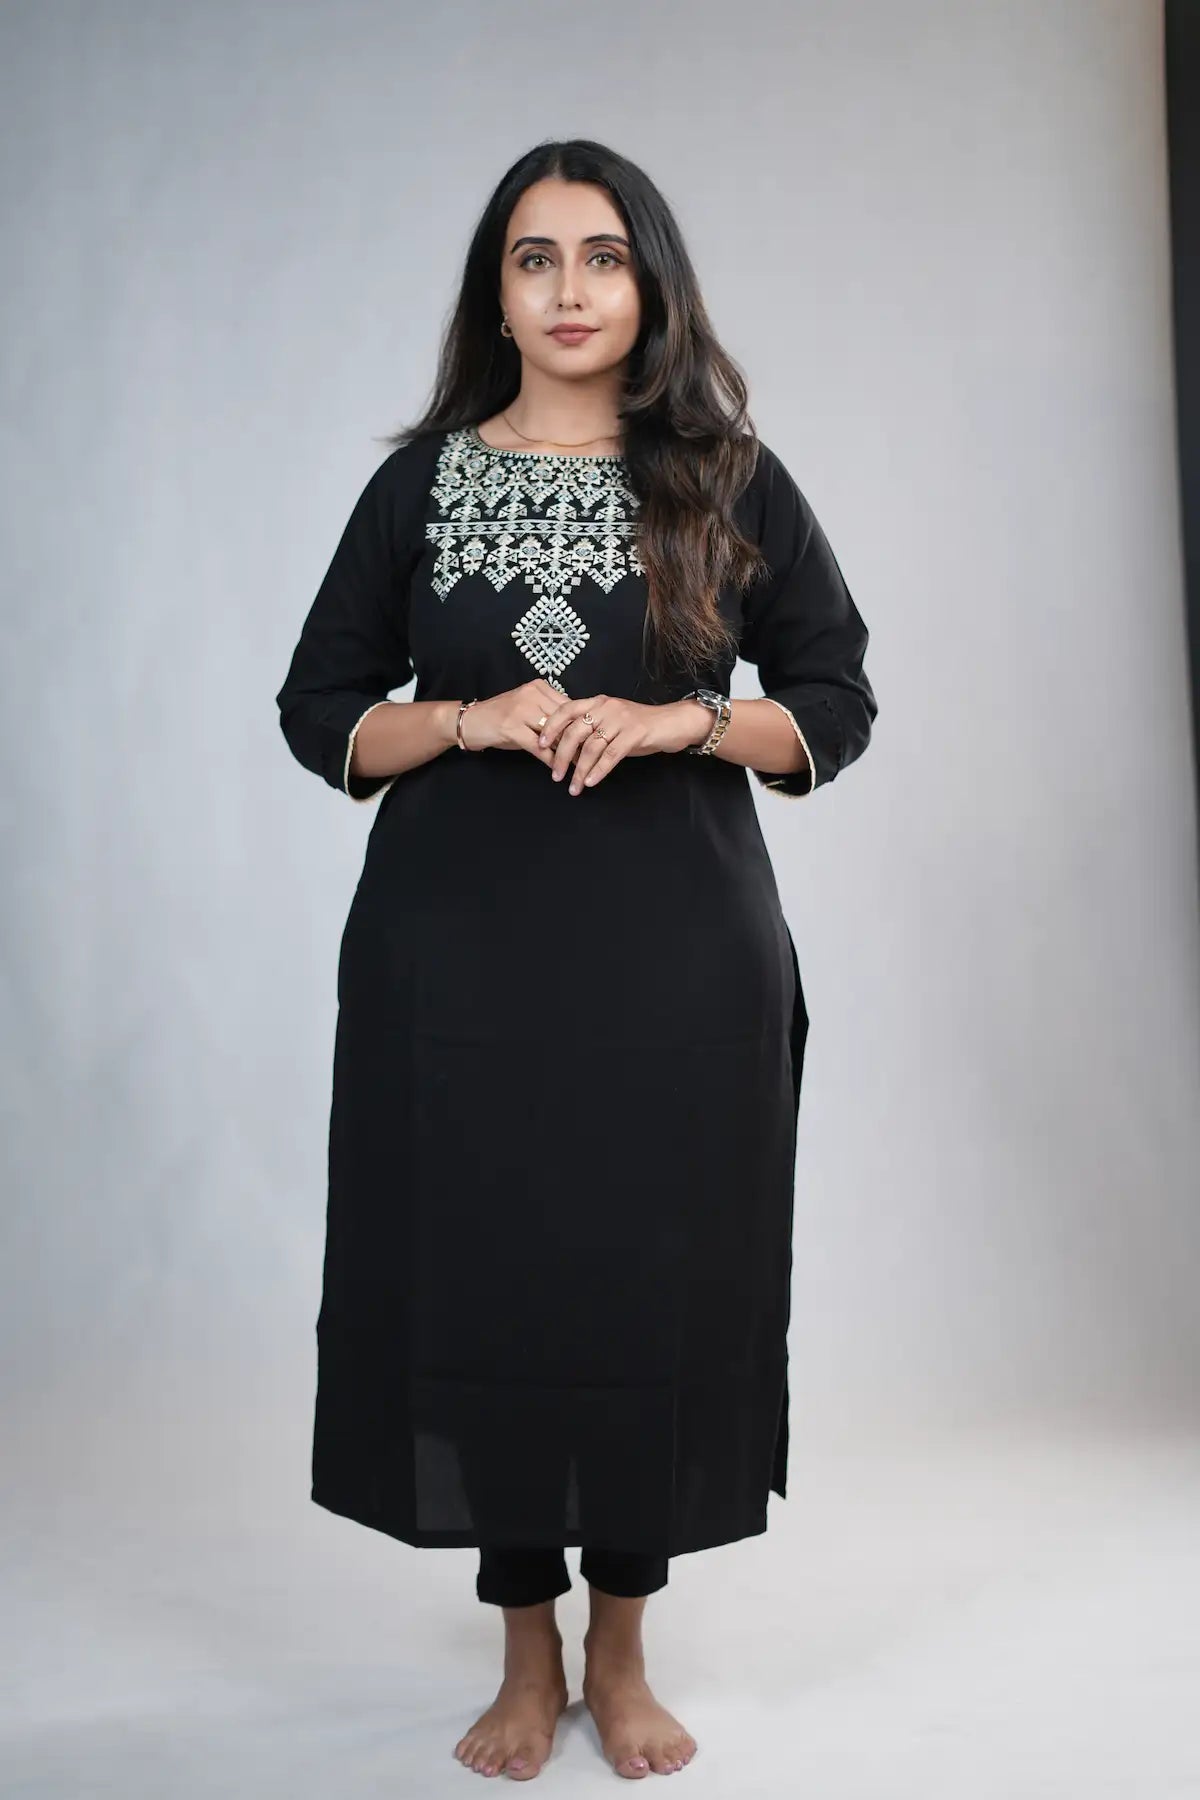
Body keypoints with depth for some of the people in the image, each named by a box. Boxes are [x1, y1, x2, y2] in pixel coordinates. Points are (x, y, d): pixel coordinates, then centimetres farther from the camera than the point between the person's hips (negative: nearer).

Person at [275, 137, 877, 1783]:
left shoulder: (731, 482, 6)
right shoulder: (422, 480, 7)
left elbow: (839, 704, 6)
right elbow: (319, 710, 8)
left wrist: (673, 721, -12)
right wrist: (477, 720, -11)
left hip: (677, 953, 0)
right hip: (460, 952, 1)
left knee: (654, 1279, 2)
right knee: (478, 1279, 2)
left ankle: (622, 1651, 23)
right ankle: (527, 1659, 21)